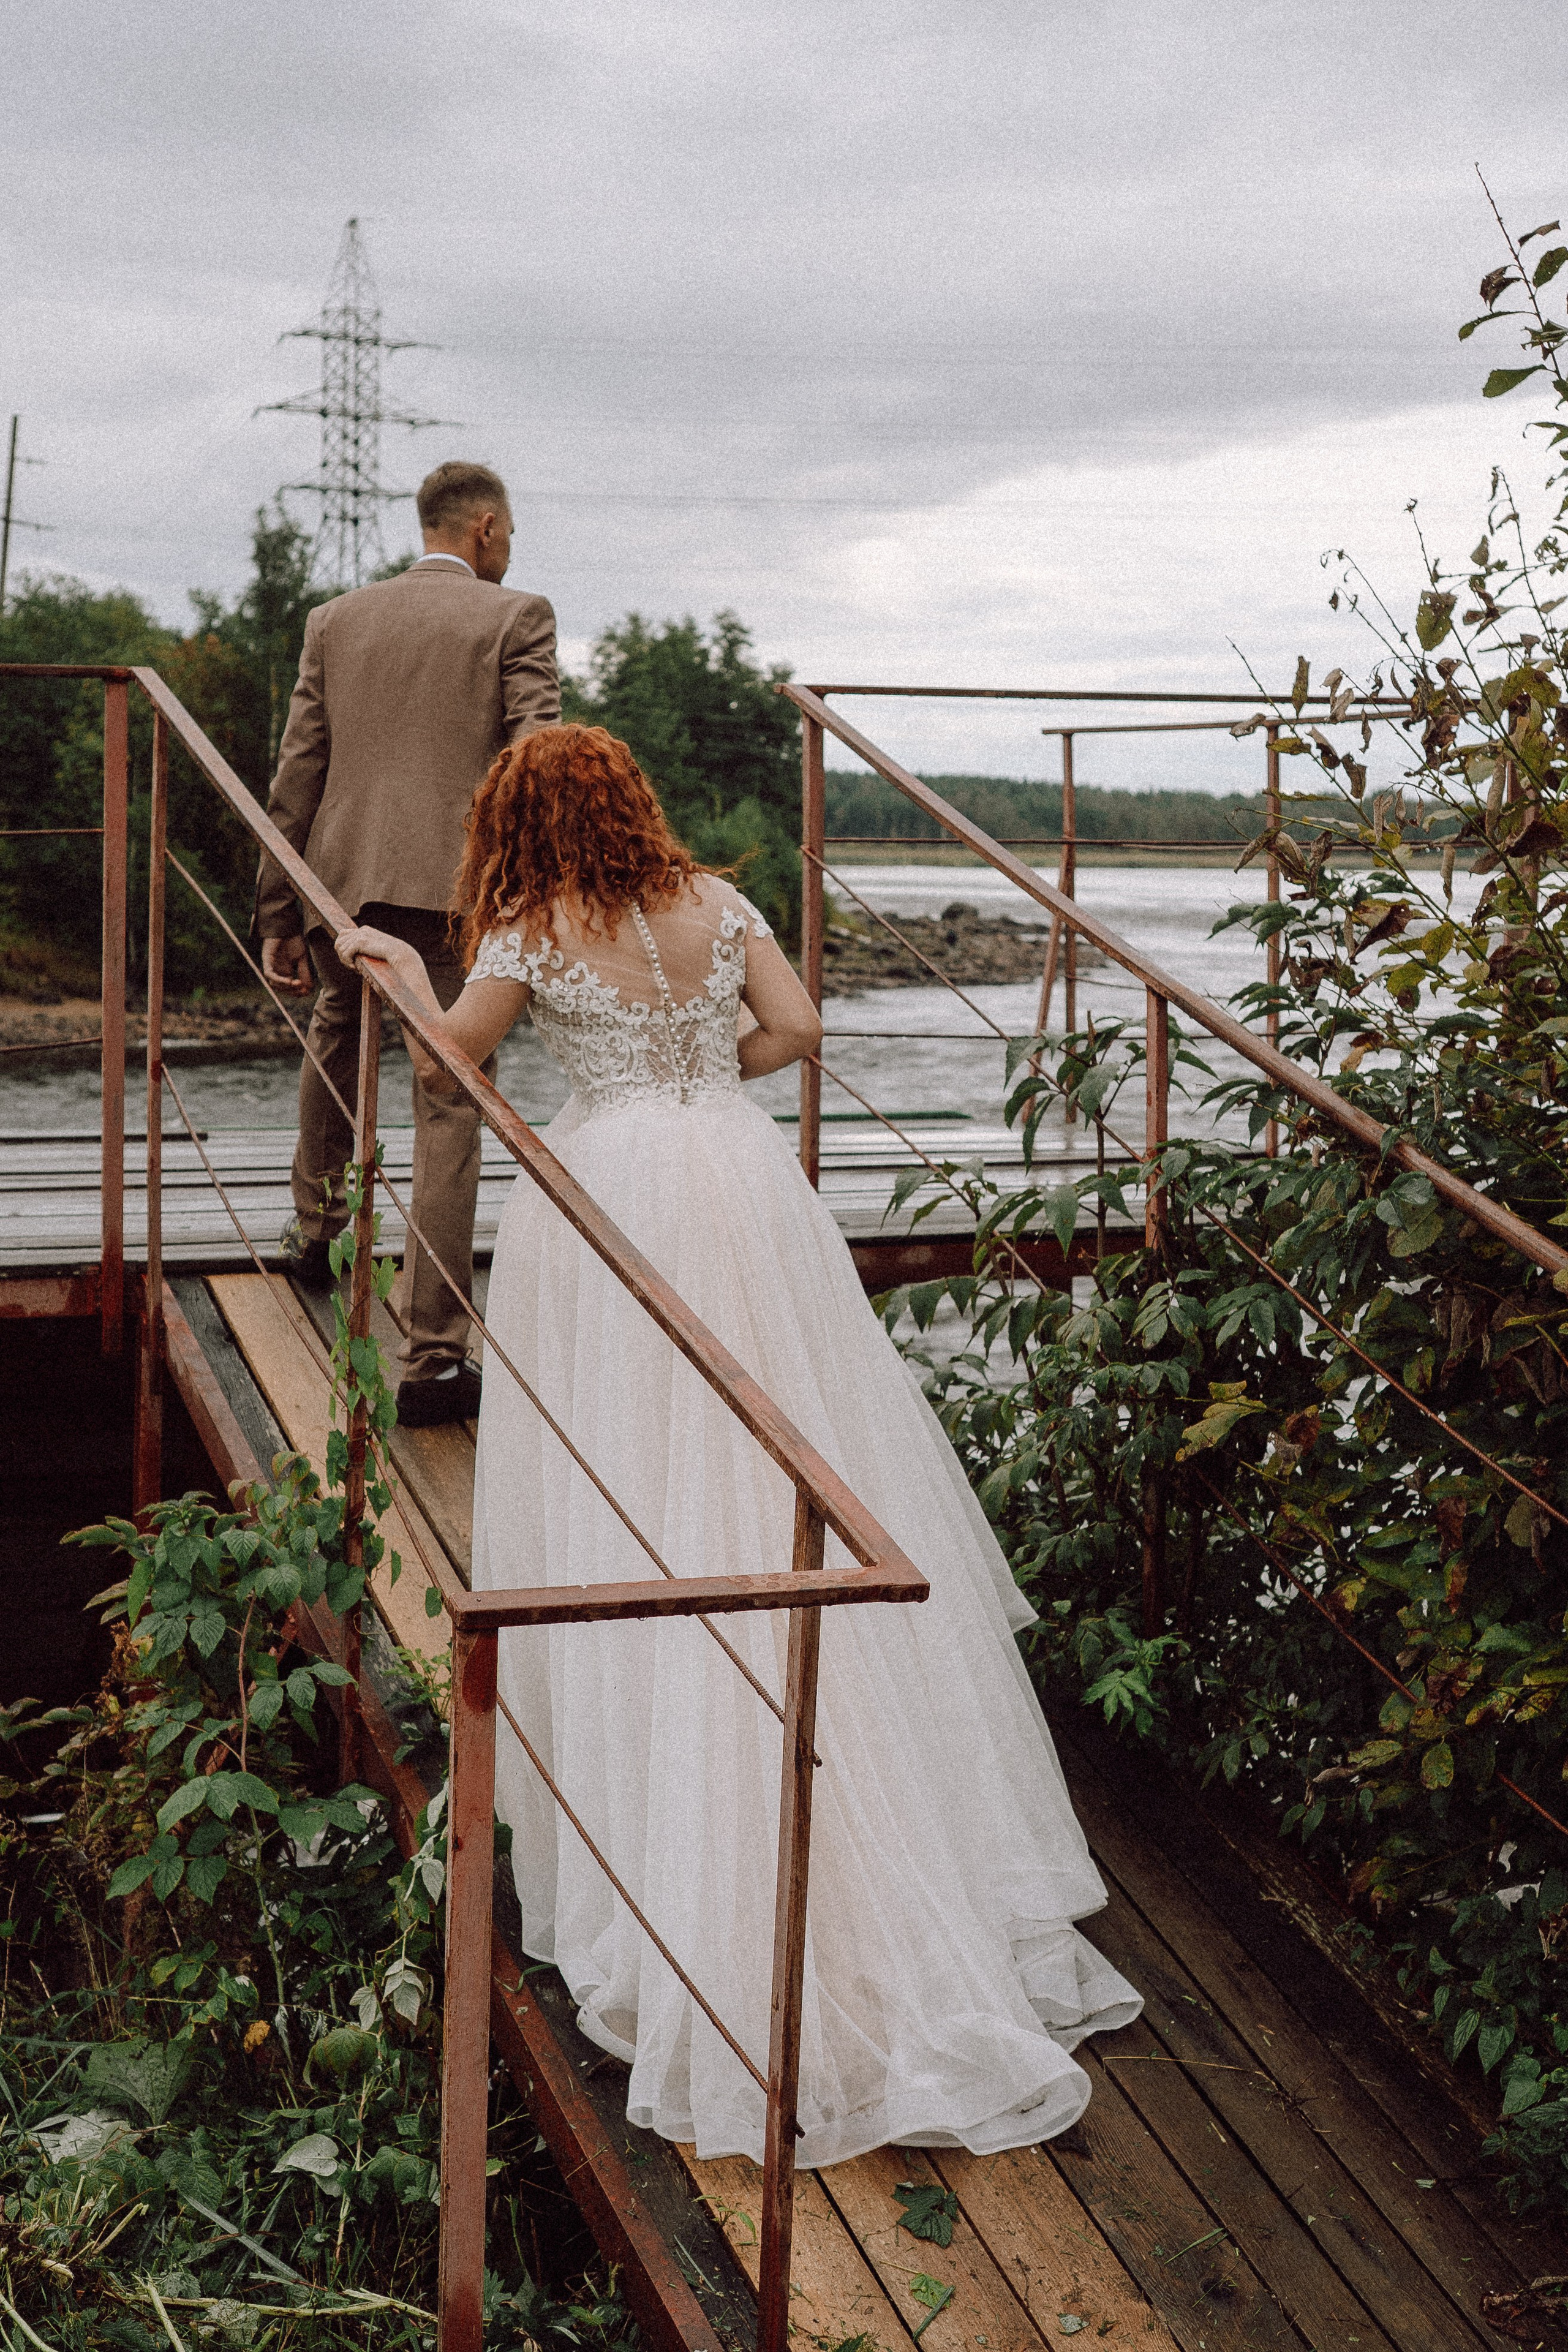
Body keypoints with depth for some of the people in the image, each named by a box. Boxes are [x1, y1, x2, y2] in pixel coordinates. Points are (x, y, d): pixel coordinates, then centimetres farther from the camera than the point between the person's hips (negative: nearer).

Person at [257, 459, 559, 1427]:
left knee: (339, 1038, 33)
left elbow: (297, 777, 11)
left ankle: (316, 1227, 49)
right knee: (449, 1113, -1)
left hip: (342, 880, 4)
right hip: (456, 887, -4)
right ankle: (434, 1357, -2)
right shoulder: (517, 619, 1)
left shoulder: (335, 621, 12)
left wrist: (279, 915, 15)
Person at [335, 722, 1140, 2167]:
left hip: (609, 1194, -3)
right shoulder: (715, 901, 6)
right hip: (743, 1183, 3)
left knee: (632, 1510, 3)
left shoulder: (530, 935, -2)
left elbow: (445, 1064, 8)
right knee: (790, 1473, 8)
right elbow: (796, 1030, 2)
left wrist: (402, 965, 26)